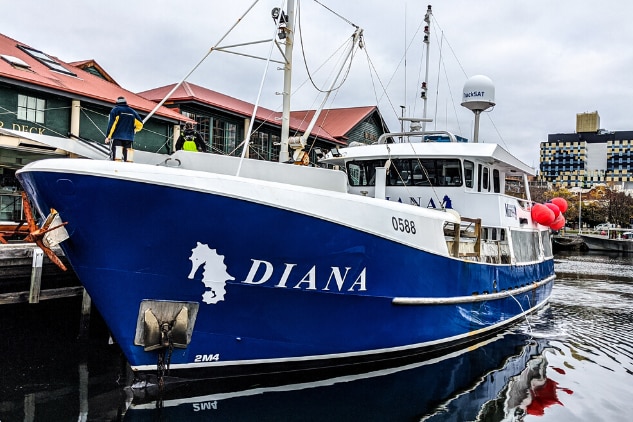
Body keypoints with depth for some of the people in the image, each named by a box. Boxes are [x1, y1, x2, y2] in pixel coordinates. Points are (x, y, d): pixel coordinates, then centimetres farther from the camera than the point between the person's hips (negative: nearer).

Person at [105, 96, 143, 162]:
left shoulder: (115, 110, 4)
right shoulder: (132, 112, 15)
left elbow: (111, 124, -5)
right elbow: (140, 124, 12)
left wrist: (108, 136, -3)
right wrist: (134, 130, 32)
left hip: (117, 137, -3)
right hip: (129, 138, 4)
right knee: (128, 159, 2)